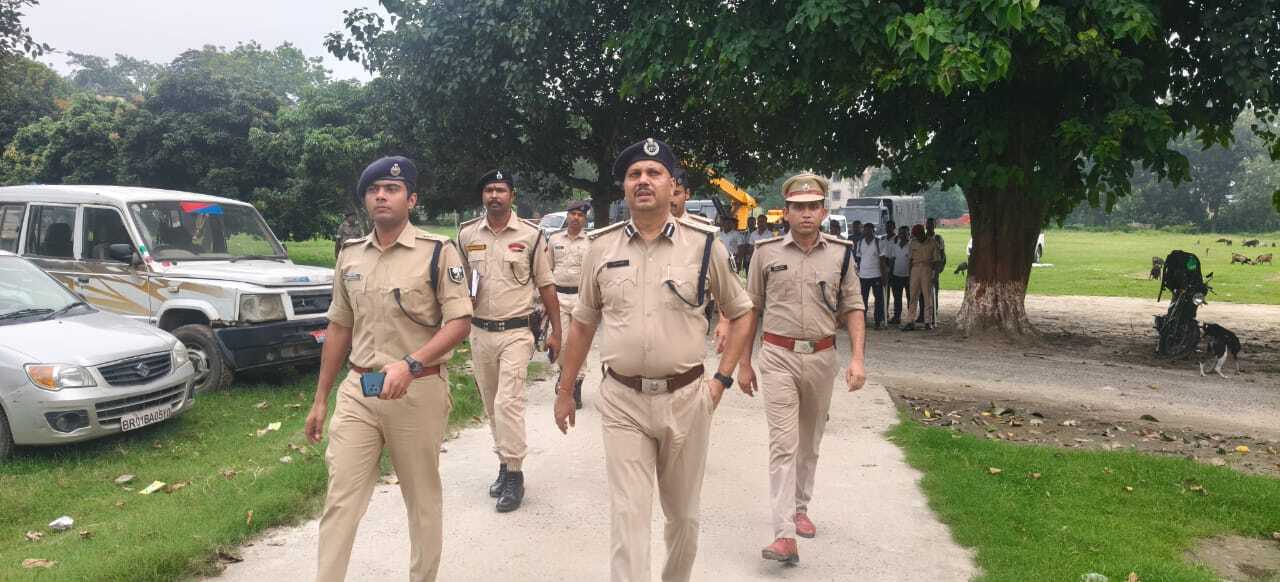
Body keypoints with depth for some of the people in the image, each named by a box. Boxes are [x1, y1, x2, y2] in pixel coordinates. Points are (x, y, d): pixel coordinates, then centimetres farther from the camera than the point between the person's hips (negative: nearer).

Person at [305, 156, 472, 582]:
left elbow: (460, 322, -11)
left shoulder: (437, 251, -6)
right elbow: (338, 328, 15)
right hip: (356, 391, 4)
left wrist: (410, 364, -25)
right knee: (340, 499, 3)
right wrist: (320, 399, 14)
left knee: (422, 498, 11)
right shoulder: (350, 255, 9)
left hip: (418, 393, -4)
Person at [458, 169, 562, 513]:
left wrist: (556, 331, -1)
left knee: (508, 403, -12)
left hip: (515, 332, -4)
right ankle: (504, 463, 27)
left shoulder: (530, 235, -4)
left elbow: (546, 285, 1)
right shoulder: (466, 235, 5)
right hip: (479, 332, 4)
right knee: (491, 405, 12)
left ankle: (514, 473, -2)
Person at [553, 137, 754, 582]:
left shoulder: (703, 244, -3)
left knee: (683, 513, 16)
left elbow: (741, 313, 8)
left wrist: (721, 379, 0)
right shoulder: (601, 246, 2)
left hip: (685, 399, 0)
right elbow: (583, 324, 11)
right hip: (622, 400, 0)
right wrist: (564, 391, 14)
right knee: (627, 516, 0)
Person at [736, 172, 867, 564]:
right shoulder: (767, 252, -1)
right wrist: (744, 364, 5)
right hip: (778, 356, -2)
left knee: (809, 442, 16)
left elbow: (853, 309, 6)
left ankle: (800, 508, 35)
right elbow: (751, 310, 5)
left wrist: (857, 359, -6)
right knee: (784, 443, -9)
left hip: (821, 357, 3)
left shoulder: (840, 253, 3)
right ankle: (785, 535, -12)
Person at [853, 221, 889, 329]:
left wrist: (884, 276, -9)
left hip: (876, 275, -3)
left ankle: (879, 322, 6)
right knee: (862, 299, 6)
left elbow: (883, 261, -4)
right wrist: (858, 271, 9)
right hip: (863, 275, 3)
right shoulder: (859, 243, 9)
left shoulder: (879, 243, -3)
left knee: (879, 299, 1)